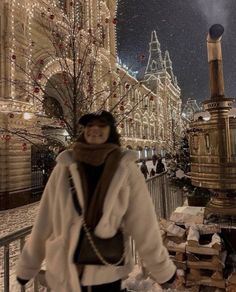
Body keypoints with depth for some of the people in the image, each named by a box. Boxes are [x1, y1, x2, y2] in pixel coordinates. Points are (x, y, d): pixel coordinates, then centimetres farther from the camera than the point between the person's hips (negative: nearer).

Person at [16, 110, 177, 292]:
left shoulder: (126, 169, -12)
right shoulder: (64, 167, -9)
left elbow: (144, 224, -8)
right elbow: (44, 222, -3)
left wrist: (163, 269, -1)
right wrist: (28, 266, 5)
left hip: (108, 274, -1)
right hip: (65, 271, 1)